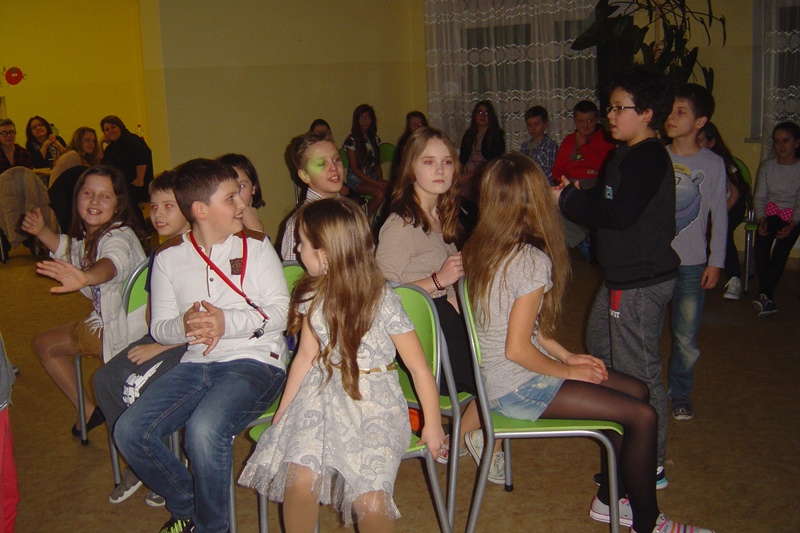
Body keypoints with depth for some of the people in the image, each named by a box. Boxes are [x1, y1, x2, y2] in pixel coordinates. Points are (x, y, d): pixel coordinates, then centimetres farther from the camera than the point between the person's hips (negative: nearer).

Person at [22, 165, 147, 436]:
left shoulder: (119, 236, -27)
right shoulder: (89, 236, 3)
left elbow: (114, 263, -53)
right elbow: (68, 249, 26)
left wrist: (85, 277, -76)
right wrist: (42, 231, 5)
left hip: (127, 327, -10)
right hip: (107, 320, 10)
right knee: (43, 344, 25)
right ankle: (90, 411, 28)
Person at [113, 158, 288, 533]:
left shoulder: (255, 246, 6)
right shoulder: (168, 257, 12)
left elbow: (281, 312, -3)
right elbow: (159, 327, 8)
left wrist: (228, 323, -19)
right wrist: (184, 326, -16)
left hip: (254, 362, -4)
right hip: (195, 364, 4)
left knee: (203, 431, -31)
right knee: (130, 432, -15)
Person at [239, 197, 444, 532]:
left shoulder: (383, 301, -14)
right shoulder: (313, 297, 2)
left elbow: (419, 368, -9)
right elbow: (306, 356, 10)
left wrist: (432, 426, -3)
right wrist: (282, 412, 10)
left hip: (375, 400, -4)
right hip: (323, 392, 4)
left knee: (369, 500, -22)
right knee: (301, 478, -22)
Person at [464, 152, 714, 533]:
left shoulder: (480, 248, 4)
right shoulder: (533, 261, -23)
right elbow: (517, 349, -23)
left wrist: (568, 356, 10)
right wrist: (567, 370, -8)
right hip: (516, 389, -9)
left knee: (635, 390, 14)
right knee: (642, 415, -7)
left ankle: (609, 499, 25)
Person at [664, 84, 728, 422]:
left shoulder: (713, 163, -1)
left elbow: (719, 215, 3)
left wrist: (715, 261, -1)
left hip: (691, 262, -1)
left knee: (686, 337, 5)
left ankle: (680, 393, 25)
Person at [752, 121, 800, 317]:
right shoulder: (766, 166, 9)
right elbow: (759, 197, 4)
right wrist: (761, 219, -14)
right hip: (770, 212, 1)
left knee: (782, 247, -30)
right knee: (761, 242, -29)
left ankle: (764, 294, -30)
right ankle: (767, 297, -33)